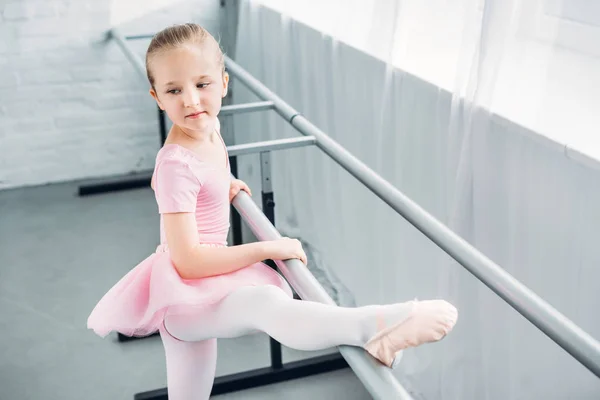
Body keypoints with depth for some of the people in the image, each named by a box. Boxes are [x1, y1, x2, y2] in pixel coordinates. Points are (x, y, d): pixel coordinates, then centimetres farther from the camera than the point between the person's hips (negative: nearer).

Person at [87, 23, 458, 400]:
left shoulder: (210, 128, 4)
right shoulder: (177, 164, -22)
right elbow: (188, 260, -25)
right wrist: (269, 248, -21)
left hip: (203, 288, 10)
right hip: (184, 291, -10)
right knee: (267, 303, -39)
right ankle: (373, 326, -60)